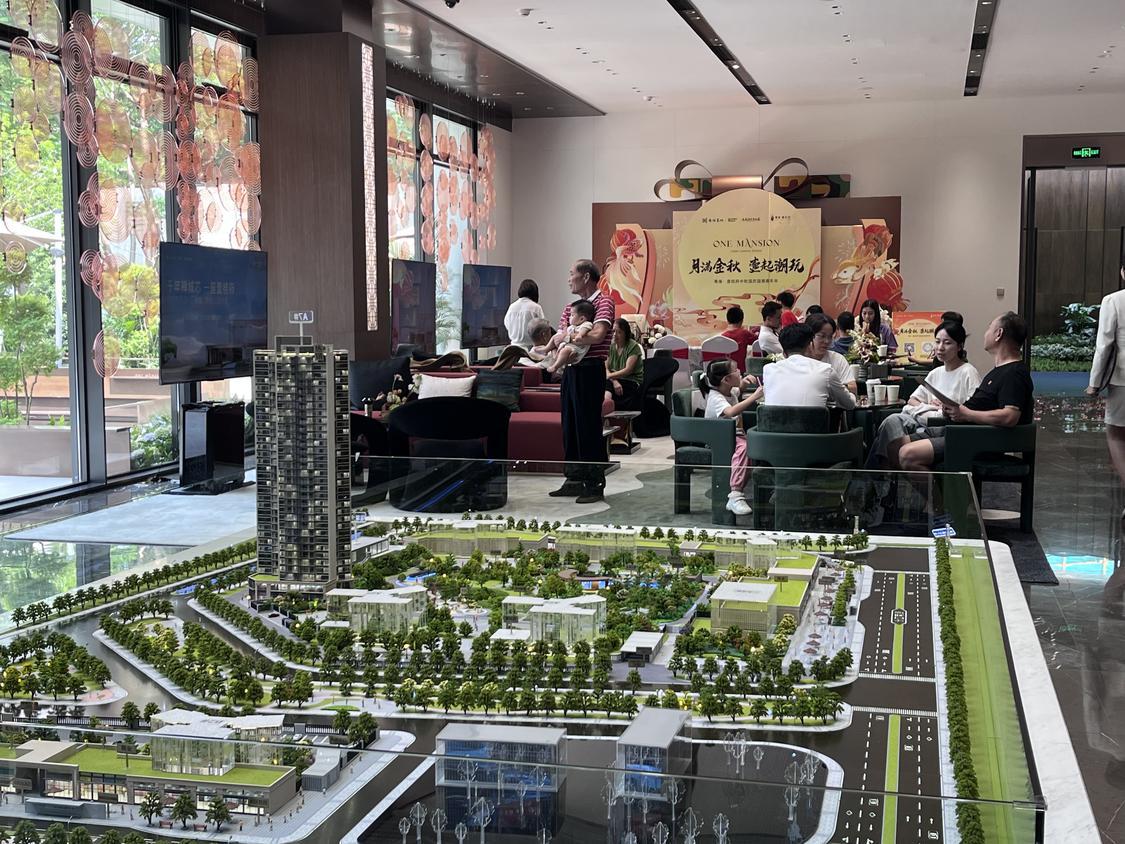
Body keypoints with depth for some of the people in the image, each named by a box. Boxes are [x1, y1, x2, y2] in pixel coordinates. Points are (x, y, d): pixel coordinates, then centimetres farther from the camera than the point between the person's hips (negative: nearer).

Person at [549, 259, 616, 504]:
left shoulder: (603, 302, -8)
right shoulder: (570, 307, 17)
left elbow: (598, 334, -23)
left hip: (590, 370, -8)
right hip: (570, 369, 8)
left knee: (589, 428, -6)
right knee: (570, 426, 11)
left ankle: (595, 485, 1)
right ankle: (574, 480, 19)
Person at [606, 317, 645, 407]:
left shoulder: (634, 346, -3)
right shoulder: (611, 346, 12)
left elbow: (628, 370, -12)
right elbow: (605, 368, 1)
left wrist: (609, 376, -18)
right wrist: (614, 381, -18)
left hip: (632, 382, -4)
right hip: (615, 380, 4)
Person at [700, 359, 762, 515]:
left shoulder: (731, 391, 9)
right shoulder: (715, 398, -19)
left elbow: (738, 389, 37)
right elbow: (730, 412, -40)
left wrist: (744, 381, 12)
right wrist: (754, 396, -37)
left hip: (736, 435, 9)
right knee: (743, 448, -38)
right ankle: (735, 496, -43)